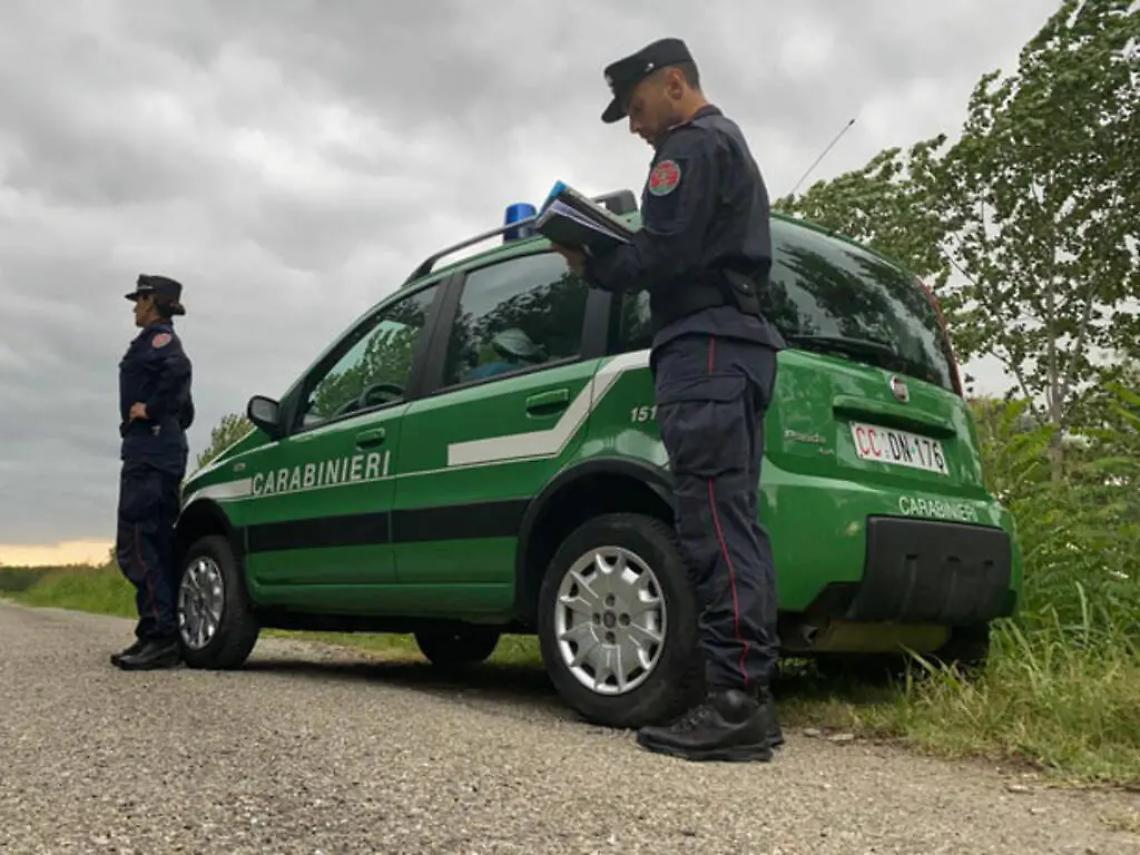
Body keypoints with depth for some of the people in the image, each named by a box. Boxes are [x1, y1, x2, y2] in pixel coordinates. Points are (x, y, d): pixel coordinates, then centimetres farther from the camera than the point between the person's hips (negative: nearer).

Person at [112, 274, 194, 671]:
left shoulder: (157, 337, -4)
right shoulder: (163, 341, 25)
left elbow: (178, 369, -28)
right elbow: (184, 409, 28)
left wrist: (150, 409, -18)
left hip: (149, 449, -10)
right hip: (163, 450, 10)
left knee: (134, 542, -14)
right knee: (155, 544, 10)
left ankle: (161, 634, -18)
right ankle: (160, 636, 12)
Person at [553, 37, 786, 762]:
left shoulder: (692, 145, -2)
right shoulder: (731, 146, 31)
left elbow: (661, 255, -14)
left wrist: (590, 267, 2)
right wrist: (605, 257, 19)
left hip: (705, 348, -10)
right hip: (743, 342, 10)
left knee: (715, 524, -16)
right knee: (735, 523, 4)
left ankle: (736, 702, -18)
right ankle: (751, 702, 4)